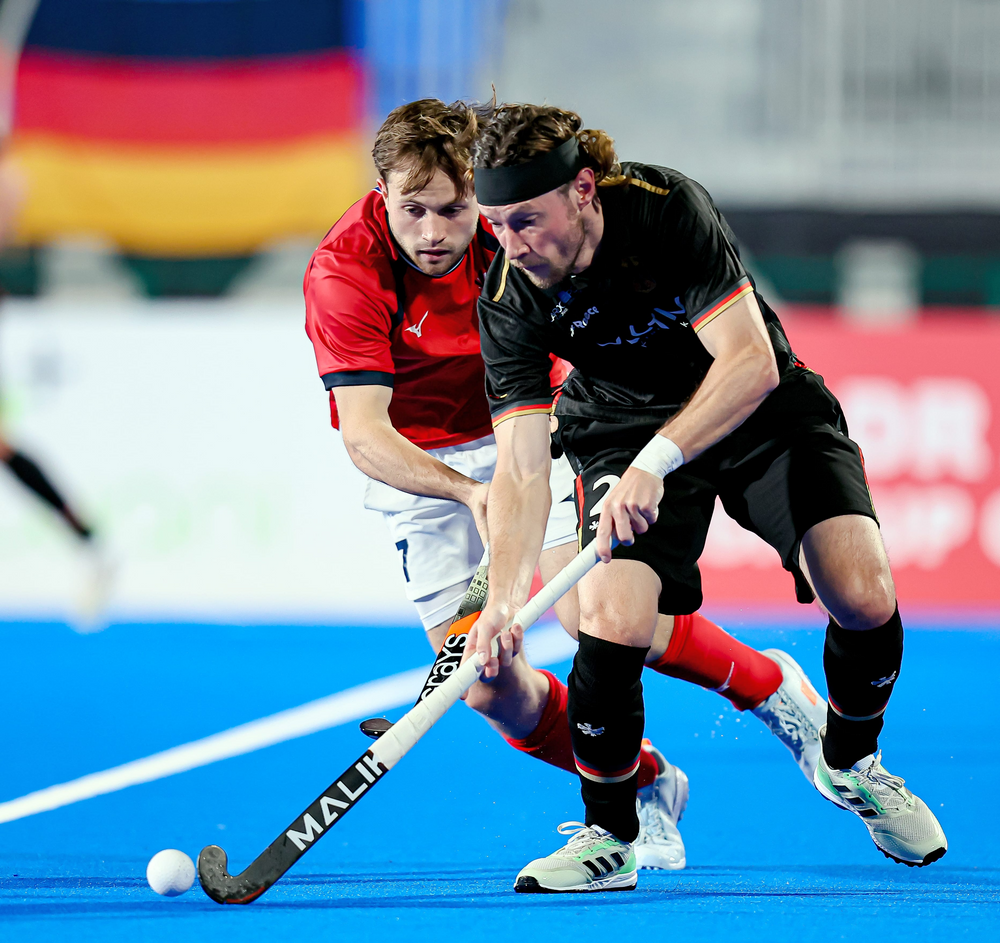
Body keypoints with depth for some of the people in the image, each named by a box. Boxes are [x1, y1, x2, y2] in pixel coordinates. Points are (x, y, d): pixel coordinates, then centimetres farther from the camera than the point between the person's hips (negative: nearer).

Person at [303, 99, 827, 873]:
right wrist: (469, 492, -47)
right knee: (491, 688, -8)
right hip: (418, 471, 0)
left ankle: (771, 688, 4)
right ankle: (646, 787, 17)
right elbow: (364, 434, -32)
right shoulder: (344, 275, -25)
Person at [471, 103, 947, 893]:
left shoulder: (669, 208, -28)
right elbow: (521, 468, -23)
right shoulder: (509, 300, -21)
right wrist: (503, 597, -38)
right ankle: (609, 839, -1)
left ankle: (850, 766, 15)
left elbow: (751, 364, -31)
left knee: (864, 598, -17)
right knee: (611, 622, -24)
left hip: (760, 410, -1)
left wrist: (656, 460, -42)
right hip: (624, 428, 1)